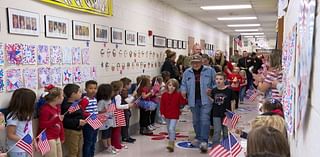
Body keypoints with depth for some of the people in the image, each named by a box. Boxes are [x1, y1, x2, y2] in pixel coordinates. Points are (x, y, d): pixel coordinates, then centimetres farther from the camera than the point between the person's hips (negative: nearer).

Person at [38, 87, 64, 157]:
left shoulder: (57, 107, 9)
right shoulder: (45, 109, -17)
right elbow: (42, 126, -19)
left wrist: (62, 136, 17)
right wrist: (56, 119, -25)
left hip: (57, 138, 9)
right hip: (48, 139, -9)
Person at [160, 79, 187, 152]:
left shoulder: (178, 94, -6)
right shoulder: (164, 95, 1)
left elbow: (183, 103, -7)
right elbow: (162, 105, 3)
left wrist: (184, 98, -25)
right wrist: (162, 113, -3)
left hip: (174, 115, -5)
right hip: (167, 115, 5)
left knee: (171, 128, -17)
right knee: (169, 129, 19)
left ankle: (171, 145, -17)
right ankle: (171, 140, 39)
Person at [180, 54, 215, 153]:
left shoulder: (209, 71, 0)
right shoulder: (187, 72, 7)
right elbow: (183, 84, 12)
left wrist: (212, 90, -13)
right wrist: (183, 91, -9)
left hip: (205, 100, -3)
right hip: (193, 100, 4)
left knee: (204, 120, -11)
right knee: (196, 120, 15)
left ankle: (204, 141, -8)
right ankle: (198, 138, 33)